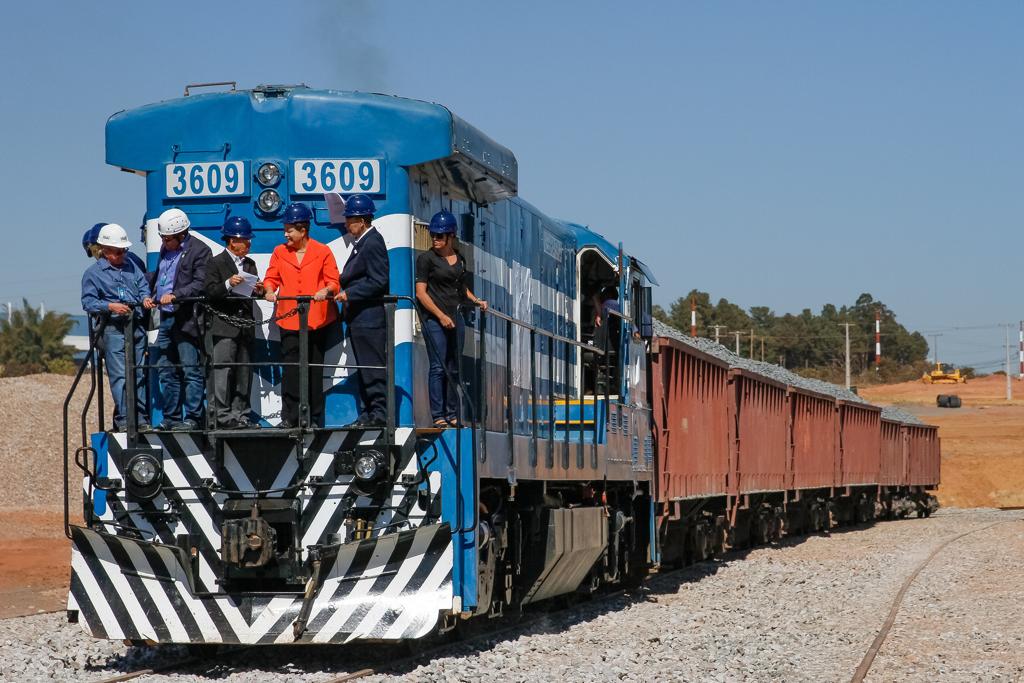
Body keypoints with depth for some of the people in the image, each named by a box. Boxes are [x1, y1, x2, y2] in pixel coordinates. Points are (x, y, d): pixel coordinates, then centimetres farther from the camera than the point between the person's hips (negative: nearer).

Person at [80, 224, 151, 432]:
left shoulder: (130, 266, 17)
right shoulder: (93, 273, 1)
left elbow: (143, 285, 18)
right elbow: (88, 302, -3)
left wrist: (145, 298, -4)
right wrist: (110, 306, -17)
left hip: (137, 327, 5)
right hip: (113, 329, -5)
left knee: (139, 374, 8)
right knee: (119, 376, -11)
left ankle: (141, 419, 13)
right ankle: (123, 421, -11)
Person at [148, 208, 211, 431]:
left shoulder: (199, 250, -7)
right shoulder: (165, 250, 17)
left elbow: (200, 284, -15)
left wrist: (175, 295, -24)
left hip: (186, 320, -8)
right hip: (166, 319, 8)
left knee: (191, 371, -7)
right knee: (167, 372, 11)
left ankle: (192, 419, -5)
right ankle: (171, 418, 17)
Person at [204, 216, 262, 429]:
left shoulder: (250, 264, 18)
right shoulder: (216, 263, -1)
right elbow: (210, 292, -10)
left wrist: (259, 291, -1)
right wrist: (228, 284, -25)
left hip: (245, 325, 7)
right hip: (224, 325, -7)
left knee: (244, 372, 7)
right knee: (223, 371, -9)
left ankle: (240, 414, 12)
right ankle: (224, 416, -9)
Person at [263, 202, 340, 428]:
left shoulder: (322, 252, 2)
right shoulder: (279, 252, 10)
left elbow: (333, 281, 1)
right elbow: (271, 278, 11)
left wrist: (326, 291, -19)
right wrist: (270, 290, -11)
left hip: (316, 319, -1)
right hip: (289, 320, 1)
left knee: (314, 369, 4)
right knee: (290, 369, -3)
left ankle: (313, 417, 11)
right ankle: (290, 416, 1)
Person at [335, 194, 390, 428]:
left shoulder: (373, 243, -14)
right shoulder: (362, 242, 17)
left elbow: (379, 282, -19)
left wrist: (349, 293, -18)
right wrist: (344, 282, 10)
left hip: (369, 318, -11)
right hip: (359, 318, 11)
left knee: (373, 366, -8)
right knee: (364, 366, 13)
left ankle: (379, 413, -6)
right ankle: (369, 412, 17)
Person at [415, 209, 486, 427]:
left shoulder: (460, 259, 12)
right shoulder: (426, 258, -5)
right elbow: (421, 293, -8)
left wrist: (475, 300, 8)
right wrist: (441, 315, -14)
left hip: (455, 317, 6)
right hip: (434, 319, -6)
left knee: (453, 368, 8)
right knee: (438, 367, -8)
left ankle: (452, 415, 14)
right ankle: (438, 416, -6)